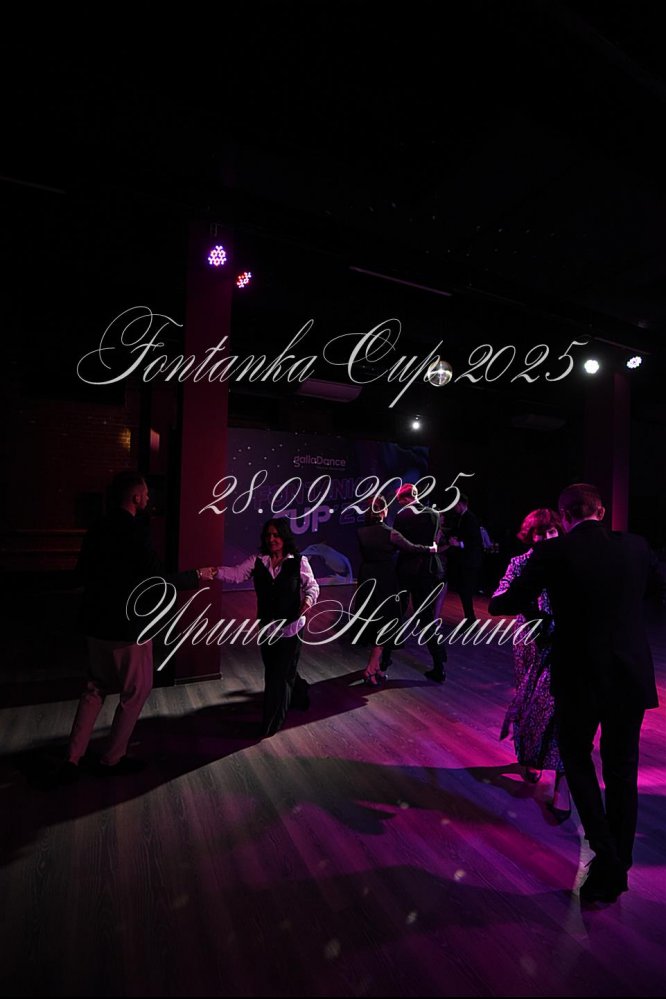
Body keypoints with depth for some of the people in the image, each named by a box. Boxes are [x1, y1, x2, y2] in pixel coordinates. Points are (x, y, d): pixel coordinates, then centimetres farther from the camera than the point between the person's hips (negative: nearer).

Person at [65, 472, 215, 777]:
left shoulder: (97, 529, 3)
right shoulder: (135, 531, -21)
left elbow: (82, 573, 12)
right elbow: (157, 580, -22)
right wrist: (196, 576, -10)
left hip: (96, 623, 7)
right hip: (128, 626, -7)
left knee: (96, 686, 23)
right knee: (137, 690, 13)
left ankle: (73, 758, 25)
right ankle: (113, 758, 24)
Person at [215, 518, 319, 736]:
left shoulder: (298, 562, -9)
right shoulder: (257, 561, -2)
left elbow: (313, 586, -1)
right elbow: (237, 574, -14)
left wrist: (308, 600, -21)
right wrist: (215, 572, -31)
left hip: (290, 627, -4)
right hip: (266, 627, 4)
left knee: (280, 675, 4)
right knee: (274, 671, 21)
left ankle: (272, 722, 25)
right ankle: (299, 694, 51)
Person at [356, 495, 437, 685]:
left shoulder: (361, 532, -4)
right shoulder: (390, 533, -16)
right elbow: (411, 548, -5)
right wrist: (431, 548, 11)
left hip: (367, 580, 5)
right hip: (386, 581, -5)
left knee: (373, 622, 19)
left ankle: (377, 664, 35)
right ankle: (371, 669, -2)